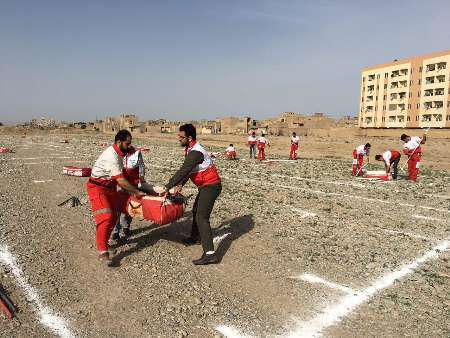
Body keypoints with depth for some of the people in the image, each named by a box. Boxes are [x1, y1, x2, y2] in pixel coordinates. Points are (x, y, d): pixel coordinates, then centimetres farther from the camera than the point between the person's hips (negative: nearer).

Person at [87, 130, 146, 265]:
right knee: (105, 217, -19)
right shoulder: (111, 157, -25)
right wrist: (137, 192, -18)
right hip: (98, 188, -9)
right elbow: (121, 180, -25)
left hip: (110, 187, 10)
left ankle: (104, 243, 24)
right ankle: (102, 251, -17)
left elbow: (121, 174, 16)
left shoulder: (118, 152, 4)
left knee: (113, 217, 10)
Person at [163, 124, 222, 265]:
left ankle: (210, 254, -20)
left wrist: (167, 187, -19)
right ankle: (196, 237, 47)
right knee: (196, 211, 26)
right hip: (206, 186, 11)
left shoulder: (195, 152, -25)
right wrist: (180, 185, 1)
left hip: (210, 186, -11)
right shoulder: (191, 150, 8)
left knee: (201, 217, -17)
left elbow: (183, 171, -26)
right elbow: (186, 170, 13)